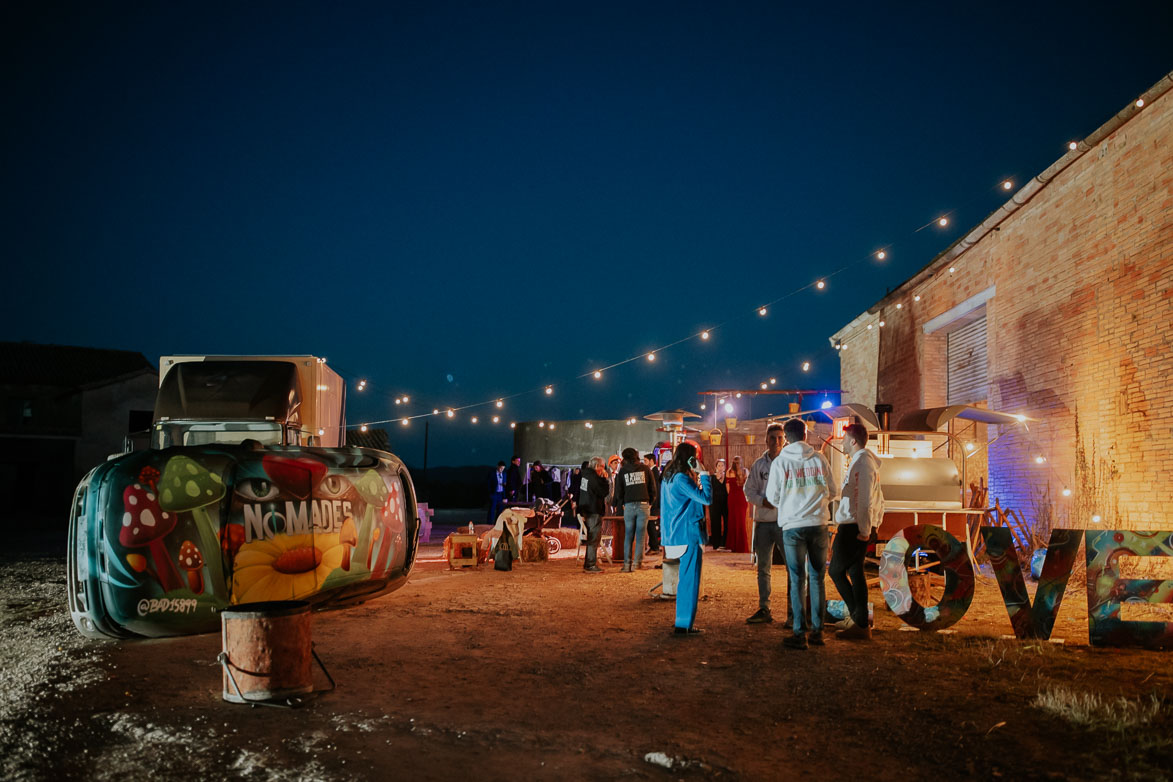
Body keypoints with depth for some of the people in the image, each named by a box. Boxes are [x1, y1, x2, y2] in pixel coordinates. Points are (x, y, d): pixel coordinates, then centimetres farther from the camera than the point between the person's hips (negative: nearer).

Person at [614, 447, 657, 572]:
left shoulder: (622, 471, 6)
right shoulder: (645, 468, 5)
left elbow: (618, 491, 8)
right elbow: (653, 488, 6)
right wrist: (650, 502, 17)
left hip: (629, 505, 0)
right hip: (644, 504, 0)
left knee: (628, 535, 6)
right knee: (640, 535, 3)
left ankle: (627, 564, 2)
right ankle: (637, 562, -1)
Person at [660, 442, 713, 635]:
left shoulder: (668, 477, 13)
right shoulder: (681, 479, -17)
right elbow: (706, 498, -21)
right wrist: (704, 474, -16)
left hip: (676, 534, 10)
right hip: (688, 534, -10)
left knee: (685, 579, 17)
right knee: (690, 579, -5)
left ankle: (683, 620, 24)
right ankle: (684, 624, -2)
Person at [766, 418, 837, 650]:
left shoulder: (780, 462, -4)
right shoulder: (819, 459, 1)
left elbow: (772, 496, 2)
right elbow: (832, 492, 8)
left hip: (792, 526, -2)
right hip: (818, 524, 2)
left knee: (796, 579, 4)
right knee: (817, 577, 11)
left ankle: (799, 633, 4)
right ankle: (817, 630, 15)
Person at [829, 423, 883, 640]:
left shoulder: (862, 462, -14)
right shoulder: (865, 461, 18)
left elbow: (866, 499, -20)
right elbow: (878, 500, 21)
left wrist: (864, 530, -20)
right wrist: (874, 525, 20)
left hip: (854, 527, -10)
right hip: (859, 527, 10)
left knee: (837, 570, -5)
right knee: (855, 573, 12)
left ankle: (860, 621, -4)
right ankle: (861, 622, 15)